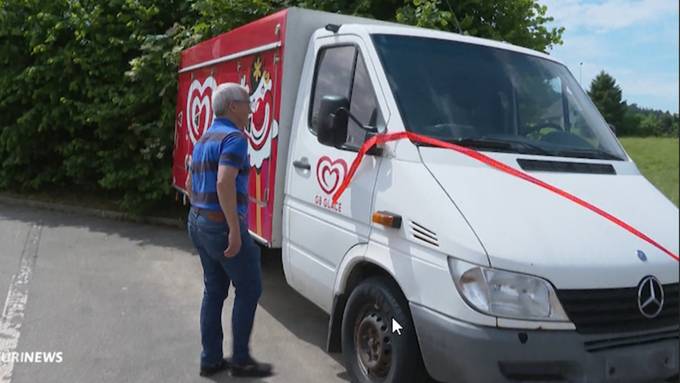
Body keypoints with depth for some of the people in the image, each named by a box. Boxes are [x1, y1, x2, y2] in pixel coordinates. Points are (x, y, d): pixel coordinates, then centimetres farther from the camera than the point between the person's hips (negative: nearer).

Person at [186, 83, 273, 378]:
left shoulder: (204, 139, 17)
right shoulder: (234, 138, -14)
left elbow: (190, 183, 23)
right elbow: (224, 183, -26)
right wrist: (235, 229, -26)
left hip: (198, 223, 10)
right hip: (221, 226, -9)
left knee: (214, 291, 15)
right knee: (249, 289, 3)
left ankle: (210, 359, 20)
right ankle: (240, 359, 10)